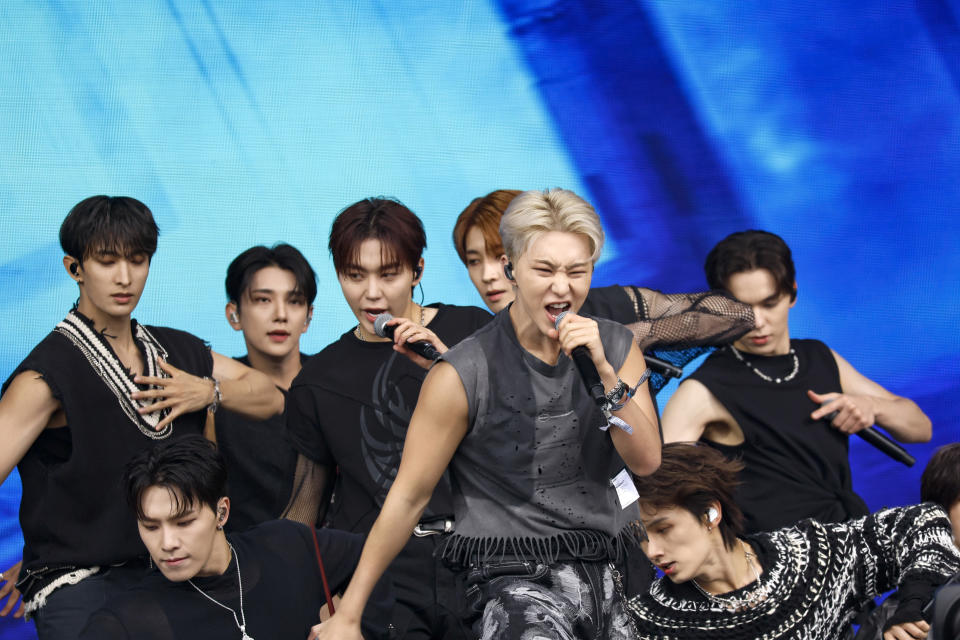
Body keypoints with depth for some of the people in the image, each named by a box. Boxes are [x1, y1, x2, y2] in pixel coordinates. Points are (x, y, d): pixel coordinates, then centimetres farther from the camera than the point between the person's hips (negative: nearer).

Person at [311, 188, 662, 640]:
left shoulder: (616, 346, 5)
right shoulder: (464, 374, -10)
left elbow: (646, 462, -1)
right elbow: (408, 497, -5)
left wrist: (603, 370, -15)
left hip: (612, 575, 6)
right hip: (516, 580, -6)